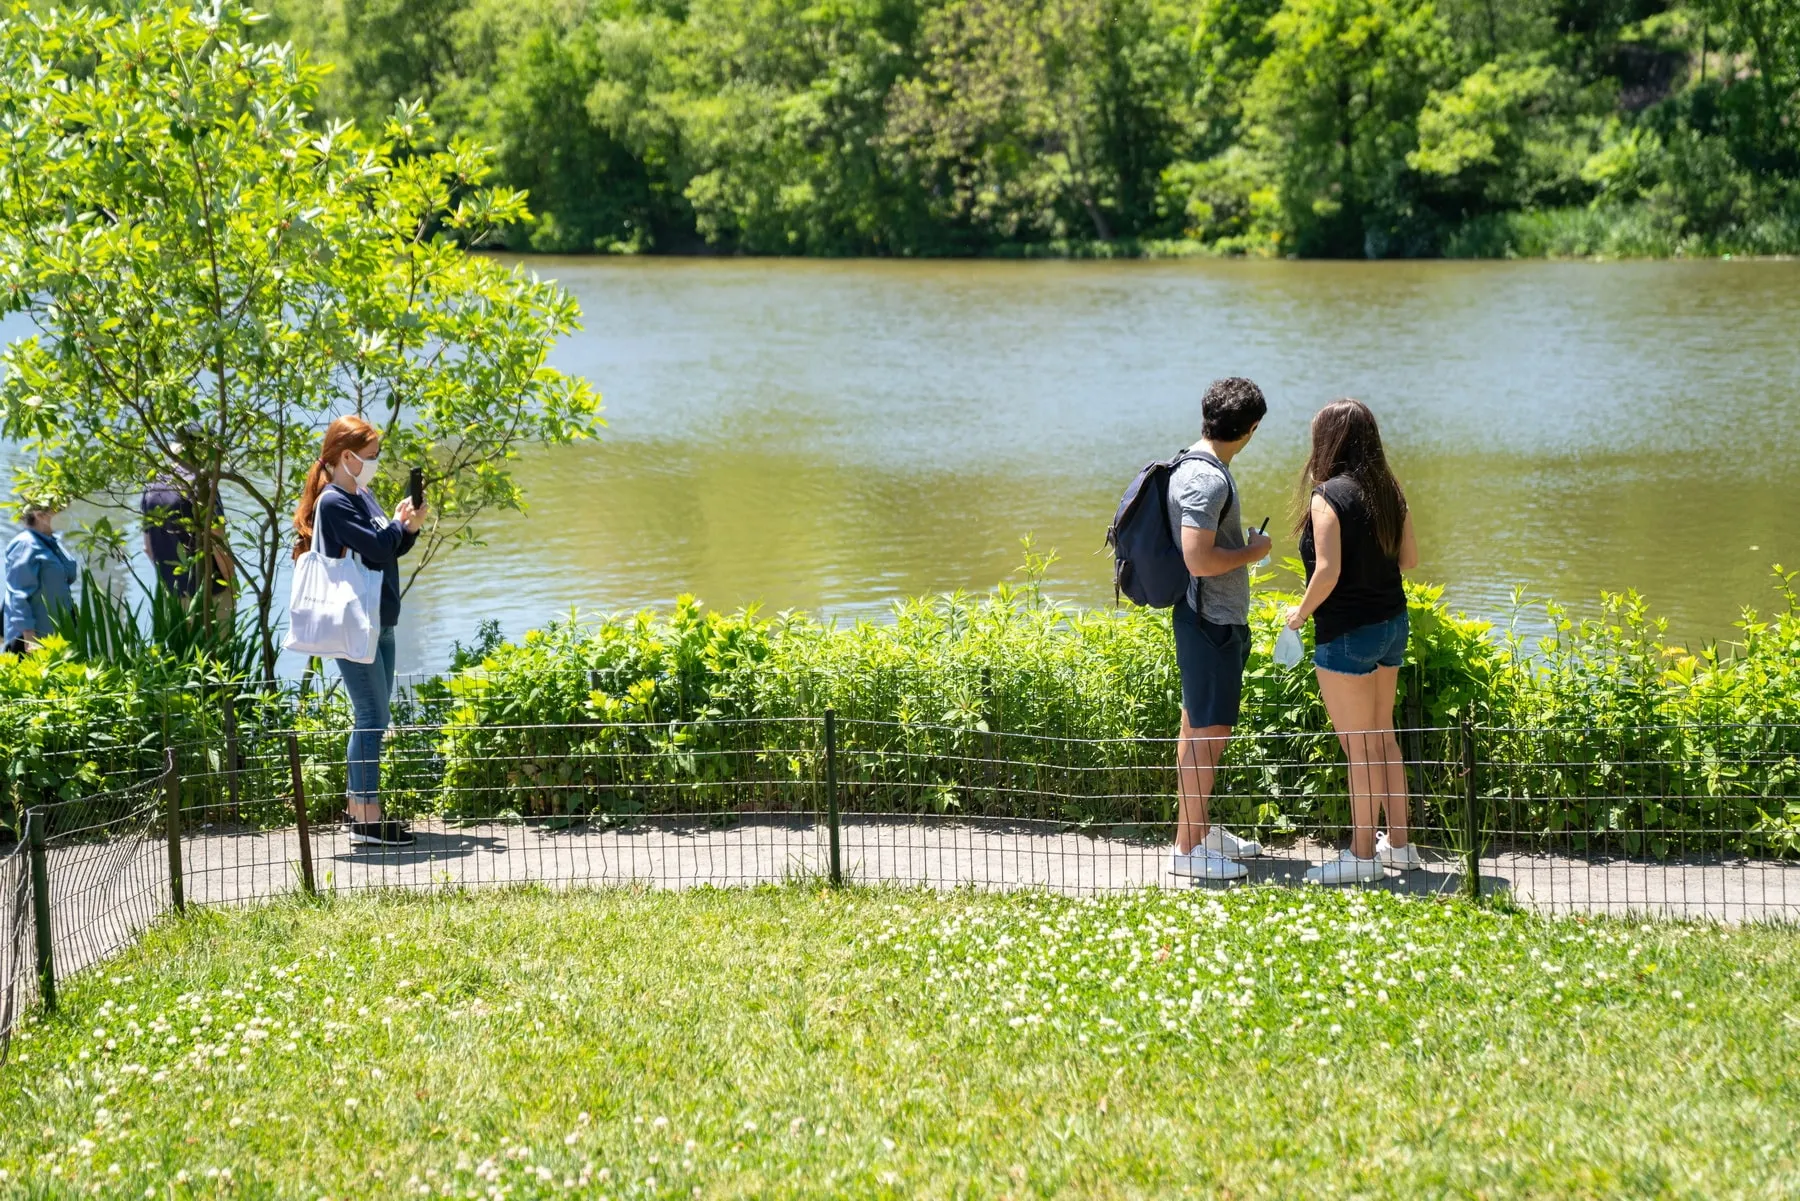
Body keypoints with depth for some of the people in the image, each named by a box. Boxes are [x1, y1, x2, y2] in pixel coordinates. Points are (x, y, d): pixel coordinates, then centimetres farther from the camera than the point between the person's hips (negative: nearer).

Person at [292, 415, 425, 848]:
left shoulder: (363, 496, 15)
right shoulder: (332, 503, -15)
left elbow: (390, 549, 16)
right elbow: (376, 546, -21)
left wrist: (408, 528, -3)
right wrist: (400, 523, -3)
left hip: (379, 623, 10)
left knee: (373, 718, 13)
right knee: (372, 718, -9)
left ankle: (358, 808, 21)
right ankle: (367, 820, -7)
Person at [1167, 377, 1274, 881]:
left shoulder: (1199, 468, 10)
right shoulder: (1207, 480, -22)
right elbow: (1198, 559, -28)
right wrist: (1250, 553, -14)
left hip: (1218, 618, 10)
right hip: (1211, 620, -10)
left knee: (1200, 728, 17)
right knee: (1208, 733, -5)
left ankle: (1200, 829, 28)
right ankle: (1188, 848, 0)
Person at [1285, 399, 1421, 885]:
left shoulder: (1328, 495, -18)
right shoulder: (1389, 490, 4)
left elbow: (1327, 572, -22)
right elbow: (1409, 558, 10)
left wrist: (1300, 613, -7)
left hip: (1347, 633, -8)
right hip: (1391, 623, 8)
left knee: (1359, 748, 0)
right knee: (1383, 737, 19)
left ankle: (1363, 855, 8)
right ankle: (1399, 843, 25)